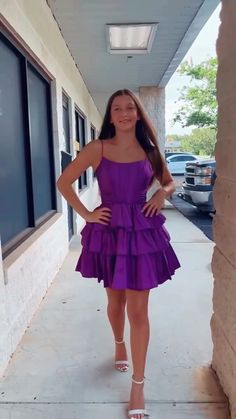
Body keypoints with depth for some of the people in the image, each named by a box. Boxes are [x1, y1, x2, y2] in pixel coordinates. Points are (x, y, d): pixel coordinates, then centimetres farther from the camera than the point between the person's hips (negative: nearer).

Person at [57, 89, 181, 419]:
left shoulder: (149, 150, 3)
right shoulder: (97, 149, -4)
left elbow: (170, 182, 16)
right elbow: (64, 181, 0)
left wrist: (162, 193, -6)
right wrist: (86, 214, -5)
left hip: (143, 233, 1)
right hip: (109, 232, 0)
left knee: (138, 309, 3)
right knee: (115, 300, 18)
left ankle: (138, 385, 18)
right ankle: (119, 345, 50)